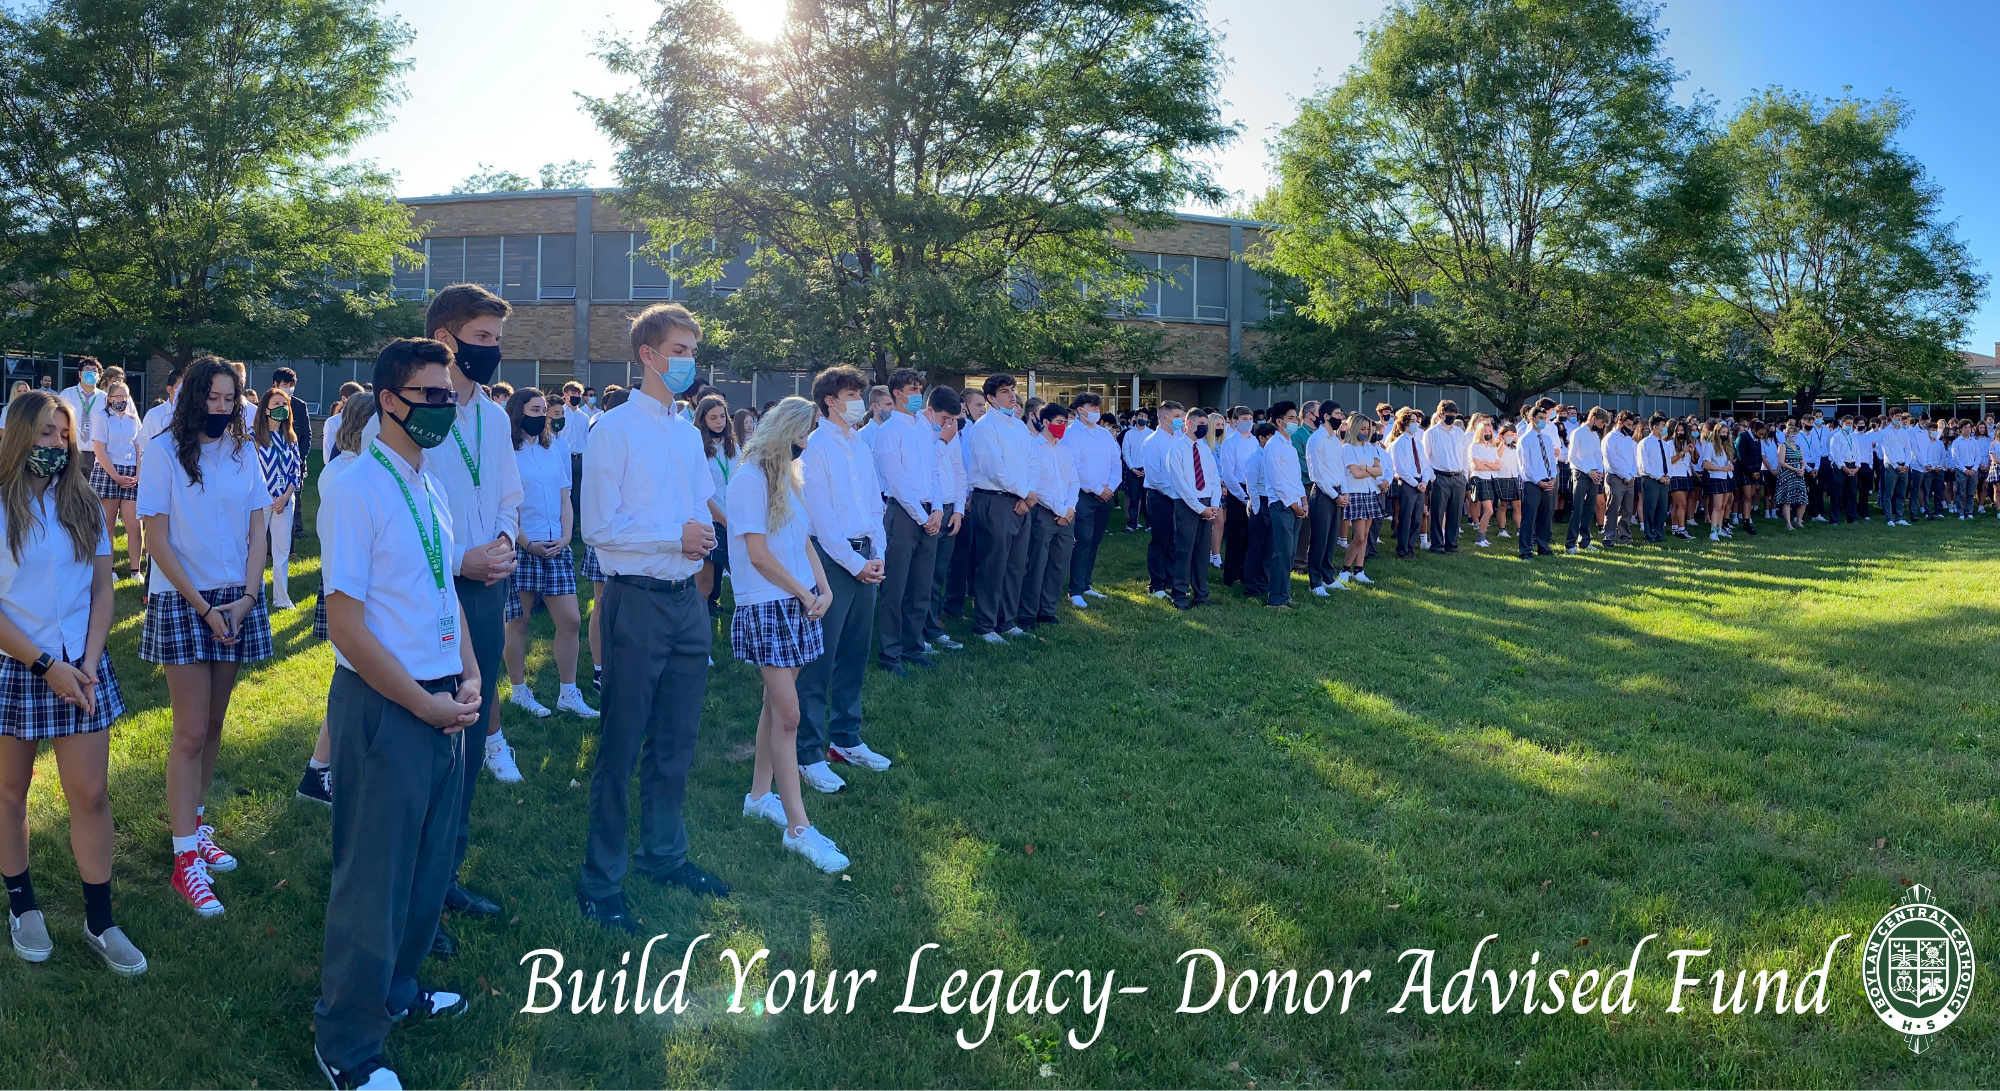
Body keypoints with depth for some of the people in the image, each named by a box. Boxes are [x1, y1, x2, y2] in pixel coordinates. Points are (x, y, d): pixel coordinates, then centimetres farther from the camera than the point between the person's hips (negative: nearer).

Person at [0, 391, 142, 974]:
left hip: (80, 668, 3)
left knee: (91, 795, 2)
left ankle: (99, 920, 10)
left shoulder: (83, 505, 5)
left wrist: (88, 663, -5)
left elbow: (102, 589, 6)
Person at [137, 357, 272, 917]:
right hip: (182, 601, -4)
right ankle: (186, 858, 1)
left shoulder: (244, 453, 5)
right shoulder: (164, 452, -5)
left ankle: (194, 824, 26)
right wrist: (202, 606, -11)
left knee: (213, 725, 11)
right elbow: (157, 540, -7)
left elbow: (258, 532, 5)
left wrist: (244, 600, -7)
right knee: (191, 734, -4)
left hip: (238, 602, 4)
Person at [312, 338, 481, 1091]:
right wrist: (425, 704, -16)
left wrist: (468, 680, 2)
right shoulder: (356, 489, -16)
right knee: (375, 876, 5)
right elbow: (347, 625, -19)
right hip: (385, 707, -8)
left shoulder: (429, 485, 8)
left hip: (442, 703, 8)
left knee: (430, 865, 20)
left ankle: (396, 987, 42)